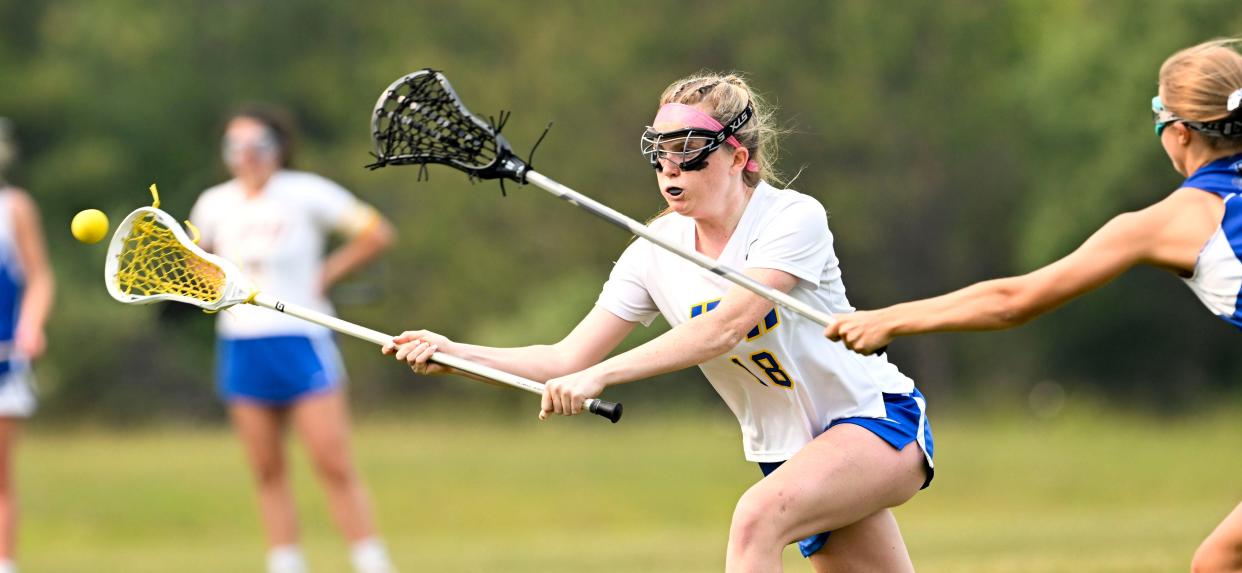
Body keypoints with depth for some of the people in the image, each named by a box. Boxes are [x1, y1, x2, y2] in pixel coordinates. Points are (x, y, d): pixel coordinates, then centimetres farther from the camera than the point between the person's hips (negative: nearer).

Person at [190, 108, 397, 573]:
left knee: (334, 465, -9)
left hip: (301, 340, -4)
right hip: (242, 346, 4)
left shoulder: (306, 194, -5)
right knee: (268, 473, 5)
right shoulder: (215, 204, 7)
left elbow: (377, 234, -4)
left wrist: (326, 274, -7)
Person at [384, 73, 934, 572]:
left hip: (877, 421, -6)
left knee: (757, 515, -31)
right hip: (786, 450, 6)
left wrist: (600, 375, -37)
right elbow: (569, 360, -4)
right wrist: (455, 354, -18)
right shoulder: (656, 253, -3)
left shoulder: (794, 217, -20)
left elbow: (724, 329, -32)